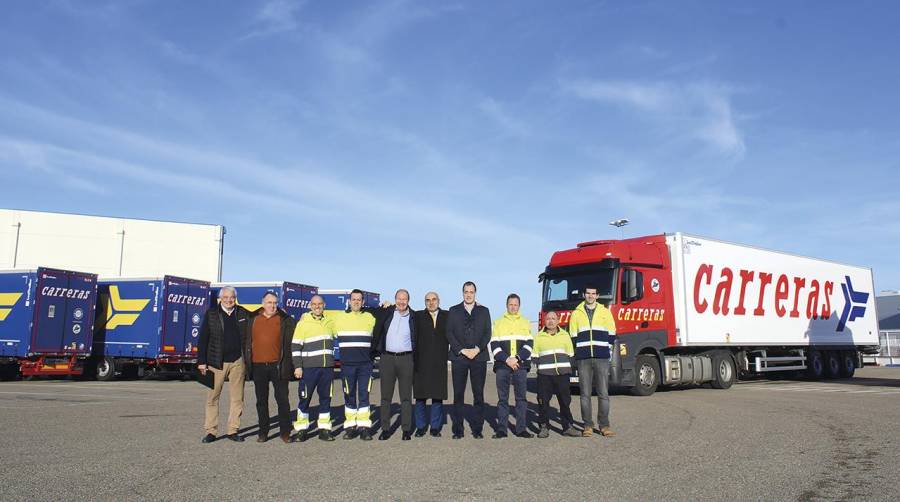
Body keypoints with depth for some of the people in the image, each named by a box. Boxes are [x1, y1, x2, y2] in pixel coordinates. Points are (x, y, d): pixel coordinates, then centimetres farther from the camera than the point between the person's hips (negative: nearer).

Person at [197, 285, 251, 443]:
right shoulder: (211, 314, 1)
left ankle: (233, 430, 14)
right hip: (216, 362, -1)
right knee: (212, 397, 2)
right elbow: (202, 339, 0)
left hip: (237, 361, 2)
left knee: (237, 398, 5)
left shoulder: (243, 314, 5)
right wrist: (201, 361, -4)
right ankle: (211, 431, 10)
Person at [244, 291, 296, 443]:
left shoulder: (285, 320, 1)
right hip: (258, 366, 2)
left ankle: (285, 432, 9)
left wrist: (288, 365, -2)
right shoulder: (252, 319, 7)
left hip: (278, 366, -2)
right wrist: (247, 362, 7)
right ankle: (263, 432, 20)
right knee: (261, 401, 10)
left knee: (283, 400, 0)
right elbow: (246, 342, 12)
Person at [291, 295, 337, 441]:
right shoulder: (303, 323, -1)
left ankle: (324, 429, 15)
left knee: (326, 398, 7)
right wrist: (297, 366, -9)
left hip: (327, 367, 4)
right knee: (305, 398, 1)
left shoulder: (330, 322, 11)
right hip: (309, 367, -4)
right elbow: (295, 346, -3)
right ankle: (301, 429, 12)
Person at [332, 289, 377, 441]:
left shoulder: (370, 317, 7)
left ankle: (364, 427, 3)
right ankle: (350, 426, 13)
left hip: (365, 364, 0)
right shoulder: (339, 317, 6)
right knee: (349, 395, 5)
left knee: (364, 395, -2)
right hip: (347, 364, 0)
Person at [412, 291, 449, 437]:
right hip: (421, 361, 0)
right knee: (420, 395, 4)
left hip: (439, 361, 1)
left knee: (438, 395, 3)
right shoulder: (418, 316, 8)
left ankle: (435, 427, 13)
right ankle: (421, 427, 14)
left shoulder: (446, 316, 10)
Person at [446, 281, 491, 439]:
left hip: (479, 357, 1)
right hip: (459, 357, 0)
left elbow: (487, 333, 7)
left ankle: (477, 429, 7)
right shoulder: (453, 311, 11)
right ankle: (457, 429, 5)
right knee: (458, 395, 0)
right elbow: (449, 333, 3)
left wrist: (477, 349, -8)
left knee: (478, 395, 1)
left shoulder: (484, 311, 13)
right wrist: (462, 350, -8)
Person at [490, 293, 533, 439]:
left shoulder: (525, 323, 12)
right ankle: (502, 429, 3)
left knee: (521, 398, 1)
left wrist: (517, 358, -11)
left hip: (520, 365, 1)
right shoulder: (498, 323, 11)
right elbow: (494, 346, 2)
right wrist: (506, 359, -10)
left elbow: (528, 345, 3)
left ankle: (521, 428, 6)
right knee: (502, 398, 0)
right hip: (502, 366, -1)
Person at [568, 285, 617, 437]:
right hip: (583, 359, 0)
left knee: (603, 393, -1)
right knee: (585, 393, 1)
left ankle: (604, 425, 6)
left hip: (602, 358, 0)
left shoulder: (605, 312, 11)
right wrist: (575, 356, 6)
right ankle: (588, 425, 7)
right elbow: (573, 337, 12)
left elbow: (611, 335, 11)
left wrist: (608, 352, 4)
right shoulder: (576, 314, 12)